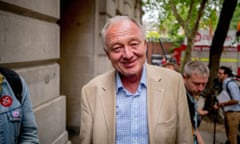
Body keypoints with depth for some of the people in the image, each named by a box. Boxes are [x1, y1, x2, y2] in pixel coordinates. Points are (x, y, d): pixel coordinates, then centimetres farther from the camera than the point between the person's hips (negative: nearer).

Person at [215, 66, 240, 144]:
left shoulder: (230, 84, -17)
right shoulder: (225, 84, 10)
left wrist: (223, 104, -14)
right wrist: (219, 105, 4)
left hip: (233, 113, -9)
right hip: (227, 112, 9)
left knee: (232, 137, -2)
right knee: (229, 136, 20)